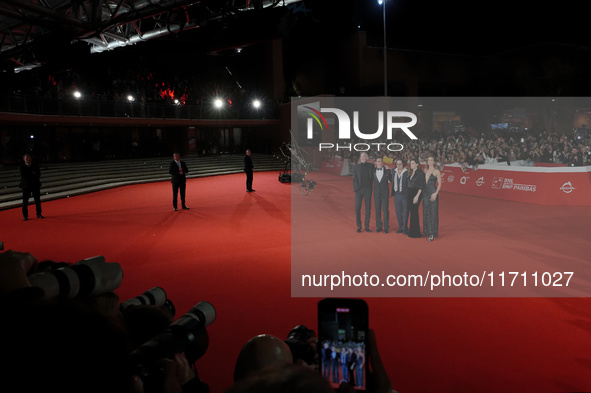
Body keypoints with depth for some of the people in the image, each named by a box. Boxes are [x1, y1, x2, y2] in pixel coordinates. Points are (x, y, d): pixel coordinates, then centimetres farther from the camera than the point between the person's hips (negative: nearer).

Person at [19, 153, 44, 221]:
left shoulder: (35, 165, 7)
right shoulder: (21, 167, 2)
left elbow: (38, 174, -5)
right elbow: (23, 174, -14)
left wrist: (28, 175, -13)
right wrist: (32, 173, -10)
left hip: (35, 185, 2)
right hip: (26, 186, -2)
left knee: (37, 200, 5)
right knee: (25, 201, -3)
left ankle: (39, 214, 14)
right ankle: (25, 216, 3)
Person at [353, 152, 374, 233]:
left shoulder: (370, 166, 6)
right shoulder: (356, 167, 6)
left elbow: (372, 177, 7)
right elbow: (354, 179, 3)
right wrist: (356, 188, -6)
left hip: (367, 189, 0)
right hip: (359, 190, 0)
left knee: (368, 208, 3)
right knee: (357, 208, -2)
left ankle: (367, 226, 13)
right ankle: (359, 226, 9)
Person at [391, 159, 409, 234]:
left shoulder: (407, 172, -5)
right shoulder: (394, 172, 10)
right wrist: (393, 193, 9)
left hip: (405, 195, -4)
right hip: (397, 194, 5)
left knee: (405, 212, 0)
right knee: (398, 212, 8)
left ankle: (405, 228, 9)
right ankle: (400, 227, 18)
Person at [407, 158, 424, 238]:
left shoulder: (420, 173, -10)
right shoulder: (411, 173, 14)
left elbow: (421, 186, -14)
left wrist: (417, 196, -20)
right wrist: (408, 195, 11)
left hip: (416, 194, -8)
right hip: (410, 194, 8)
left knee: (414, 212, -5)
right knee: (412, 212, 10)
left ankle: (414, 233, 1)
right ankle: (413, 232, 18)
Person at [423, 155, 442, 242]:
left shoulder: (437, 171, -3)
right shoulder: (425, 171, 13)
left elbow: (439, 184, -7)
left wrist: (435, 193, -16)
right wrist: (422, 192, 8)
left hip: (433, 193, -6)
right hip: (425, 193, 6)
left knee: (433, 213, -5)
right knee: (426, 213, 8)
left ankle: (432, 234, -2)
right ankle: (427, 232, 16)